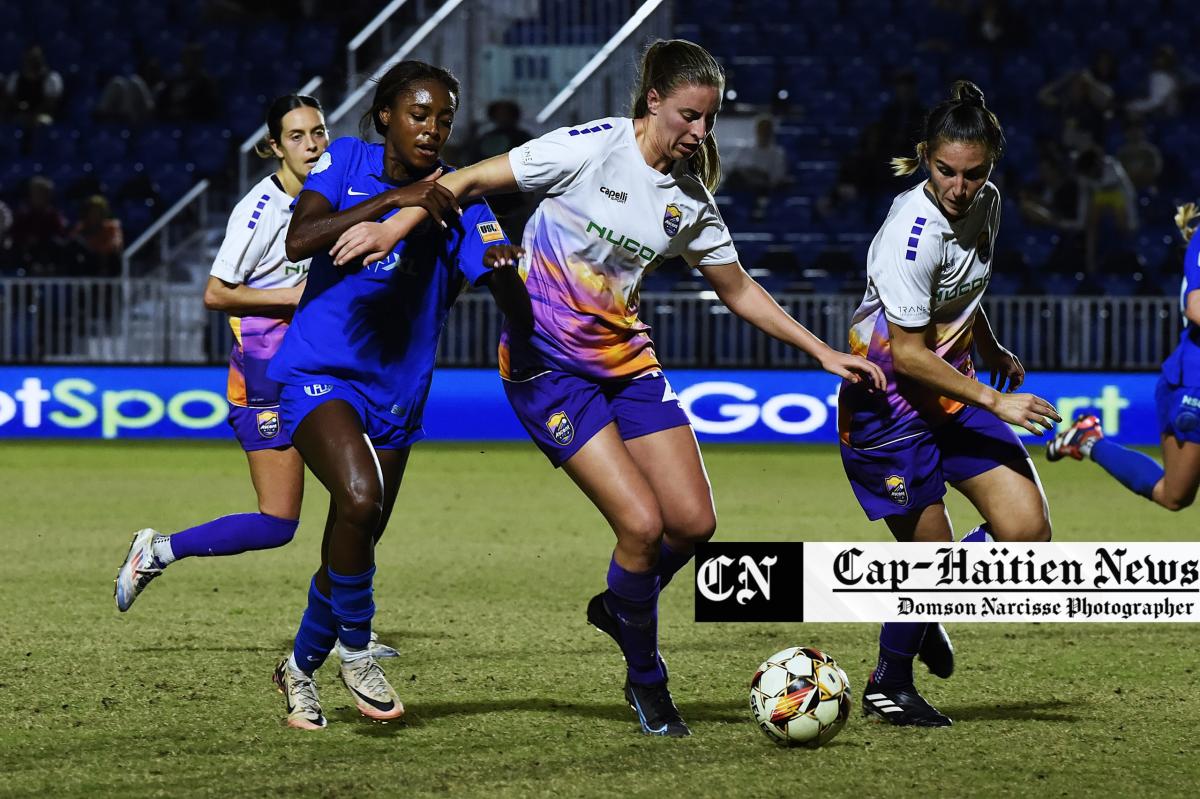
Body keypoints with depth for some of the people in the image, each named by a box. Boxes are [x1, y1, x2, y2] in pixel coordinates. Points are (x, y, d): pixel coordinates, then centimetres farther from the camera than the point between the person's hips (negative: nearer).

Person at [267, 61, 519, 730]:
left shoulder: (458, 196, 0)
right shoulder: (346, 161, -2)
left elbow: (505, 285, -9)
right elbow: (299, 242, -17)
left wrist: (506, 270, -33)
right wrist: (394, 200, -22)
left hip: (396, 392, 4)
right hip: (320, 372, -4)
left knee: (353, 551, 9)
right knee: (359, 495, -29)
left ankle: (301, 667, 35)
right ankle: (354, 648, -8)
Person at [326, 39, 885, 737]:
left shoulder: (690, 200, 4)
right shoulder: (595, 147, -14)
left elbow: (740, 291, 15)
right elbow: (472, 181, -12)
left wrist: (823, 351, 12)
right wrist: (393, 228, -23)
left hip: (627, 360, 6)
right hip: (547, 364, -6)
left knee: (693, 522, -3)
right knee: (642, 523, -15)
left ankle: (620, 607, 29)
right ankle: (646, 681, 7)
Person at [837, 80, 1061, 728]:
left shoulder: (984, 203, -1)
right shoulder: (912, 230, -26)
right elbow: (908, 355, -24)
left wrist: (991, 350, 23)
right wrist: (996, 402, -23)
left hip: (952, 389, 7)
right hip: (886, 403, -7)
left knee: (1027, 531, -6)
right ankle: (887, 689, 21)